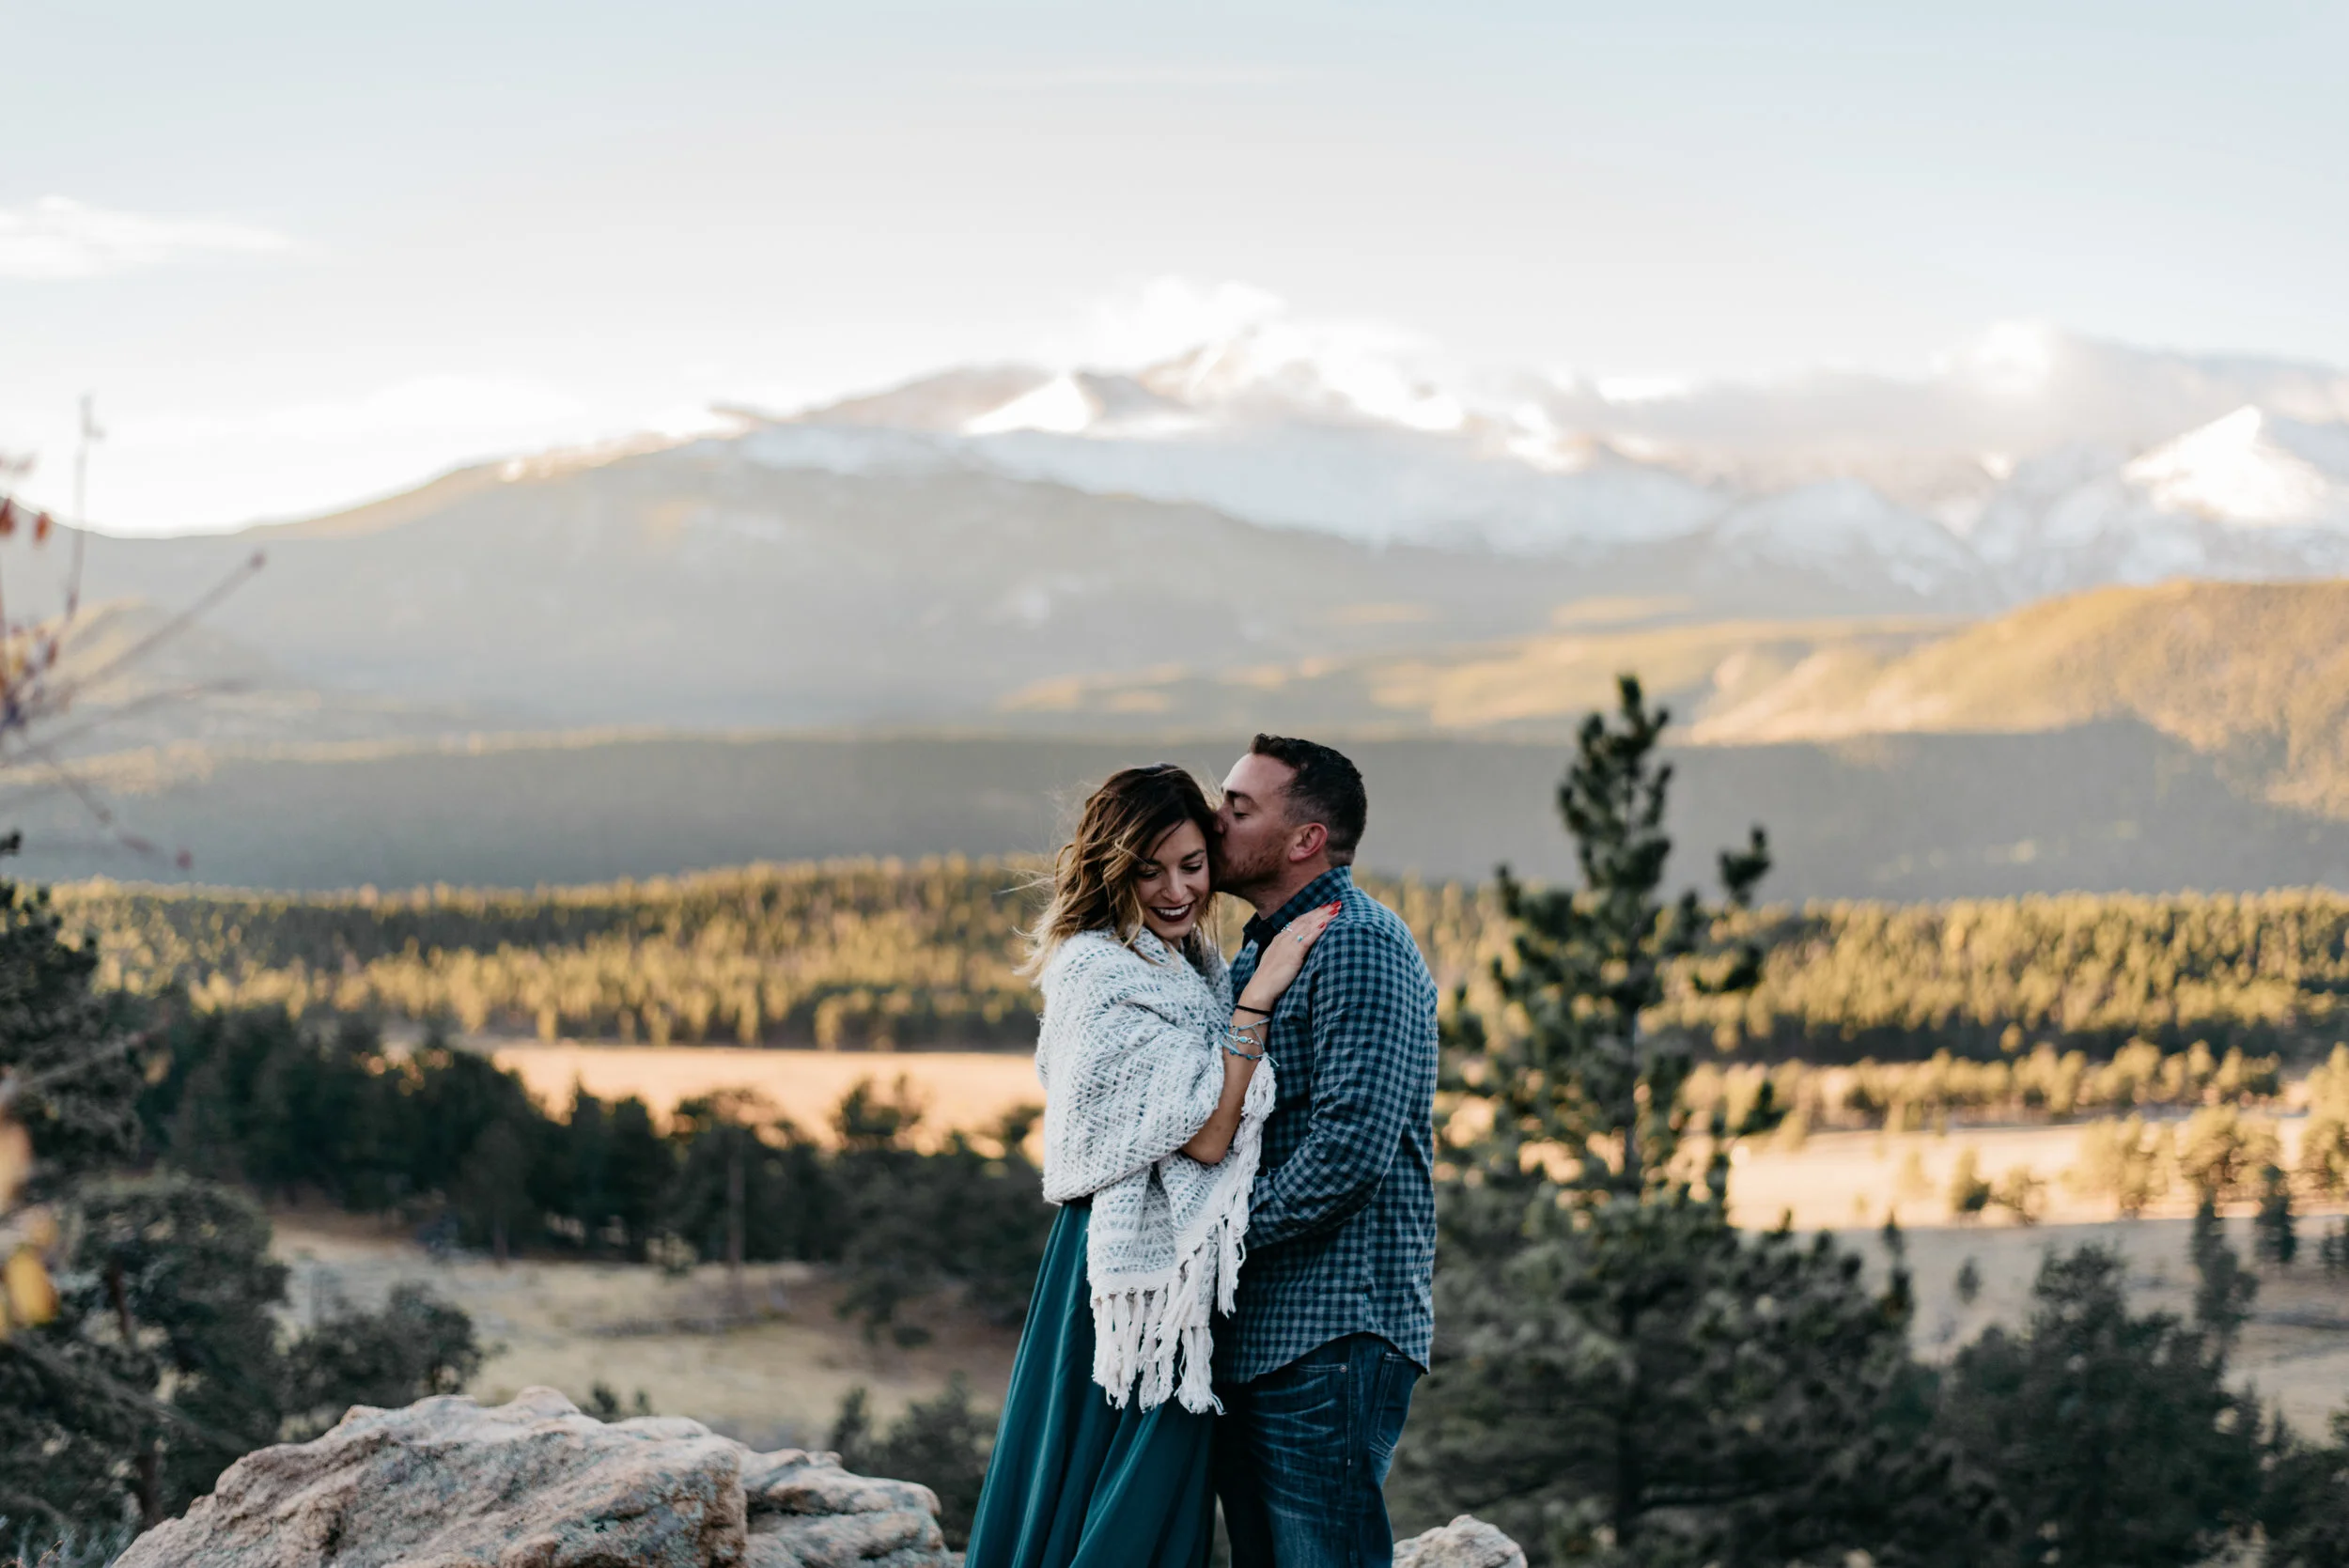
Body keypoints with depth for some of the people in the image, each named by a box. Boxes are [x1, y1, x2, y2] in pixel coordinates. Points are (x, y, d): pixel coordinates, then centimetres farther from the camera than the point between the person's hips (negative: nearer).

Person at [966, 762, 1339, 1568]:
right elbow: (1204, 1135, -21)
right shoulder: (1102, 971, -16)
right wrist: (1257, 996, -22)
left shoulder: (1189, 966, 13)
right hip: (1138, 1262, -9)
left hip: (1180, 1258, 9)